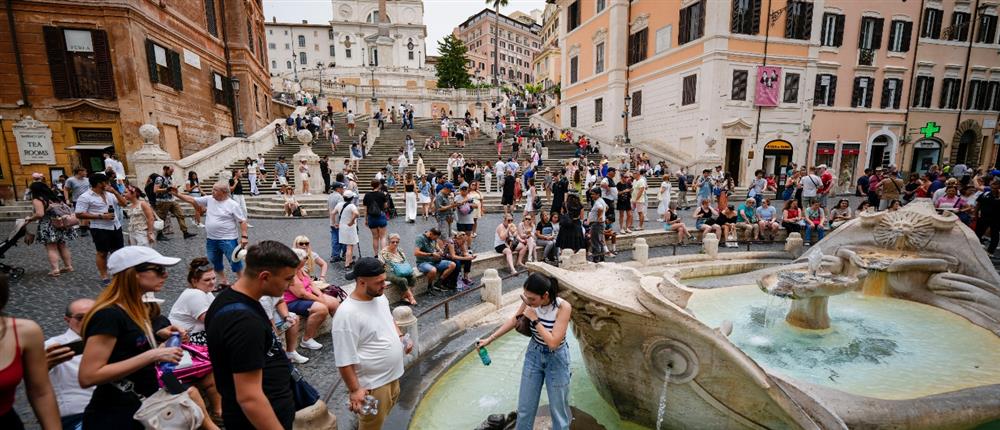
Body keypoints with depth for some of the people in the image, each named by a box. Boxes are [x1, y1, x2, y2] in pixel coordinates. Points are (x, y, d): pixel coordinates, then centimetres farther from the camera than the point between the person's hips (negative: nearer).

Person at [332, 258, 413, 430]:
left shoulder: (380, 297, -4)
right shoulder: (347, 314, -29)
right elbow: (344, 359, -24)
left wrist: (400, 337, 2)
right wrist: (355, 390, -19)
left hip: (392, 374, 8)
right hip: (372, 383, -8)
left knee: (388, 407, 29)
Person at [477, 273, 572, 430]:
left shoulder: (563, 307, -29)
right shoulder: (530, 301, -17)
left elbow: (553, 343, -30)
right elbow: (514, 320, 1)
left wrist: (534, 319, -29)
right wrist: (490, 339, 1)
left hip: (556, 358, -4)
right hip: (533, 354, 4)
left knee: (558, 406, 12)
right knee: (525, 405, 16)